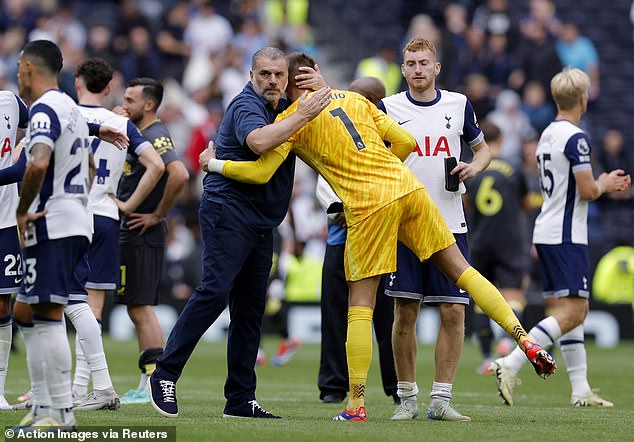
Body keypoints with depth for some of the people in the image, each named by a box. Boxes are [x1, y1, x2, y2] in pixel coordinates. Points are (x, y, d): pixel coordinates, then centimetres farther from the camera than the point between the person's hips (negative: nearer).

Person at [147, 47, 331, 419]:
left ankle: (241, 399, 8)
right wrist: (302, 116, -25)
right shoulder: (246, 106, -9)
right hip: (229, 210, -8)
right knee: (216, 290, -20)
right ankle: (165, 374, -17)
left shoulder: (283, 108, 16)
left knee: (251, 306, 6)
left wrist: (318, 87, 9)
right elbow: (259, 141, -30)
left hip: (262, 222, 8)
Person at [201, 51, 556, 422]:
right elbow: (405, 142, 19)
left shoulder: (292, 118, 4)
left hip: (368, 207, -5)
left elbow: (260, 172, -2)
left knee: (360, 305, 0)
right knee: (461, 269, 10)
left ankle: (356, 405, -2)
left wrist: (213, 164, 13)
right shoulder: (354, 99, 20)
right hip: (408, 187, 5)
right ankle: (526, 340, 3)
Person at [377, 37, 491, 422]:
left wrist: (474, 167, 0)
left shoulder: (458, 105, 8)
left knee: (454, 311, -4)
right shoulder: (389, 108, 3)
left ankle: (441, 399, 3)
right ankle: (407, 398, 8)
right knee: (405, 312, -2)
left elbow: (482, 147, 19)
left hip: (450, 223, 1)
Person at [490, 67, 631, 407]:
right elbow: (587, 190, -17)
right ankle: (510, 364, -20)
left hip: (546, 234, 10)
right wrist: (604, 184, 5)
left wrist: (606, 185, 23)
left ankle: (581, 390, 10)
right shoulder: (575, 138, -14)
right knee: (572, 311, -10)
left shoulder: (548, 135, 14)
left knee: (577, 311, 11)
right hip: (567, 236, -10)